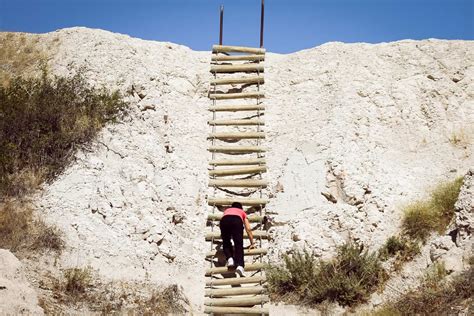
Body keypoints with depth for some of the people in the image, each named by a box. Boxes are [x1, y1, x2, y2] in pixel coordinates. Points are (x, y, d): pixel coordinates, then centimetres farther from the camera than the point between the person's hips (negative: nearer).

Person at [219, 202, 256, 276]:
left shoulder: (227, 210, 44)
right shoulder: (242, 212, 40)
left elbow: (220, 224, 50)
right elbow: (248, 229, 35)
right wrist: (252, 243, 39)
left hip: (224, 220, 1)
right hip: (237, 220, -1)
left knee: (226, 242, 18)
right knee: (239, 244, -6)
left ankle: (229, 259, -7)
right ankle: (239, 265, -27)